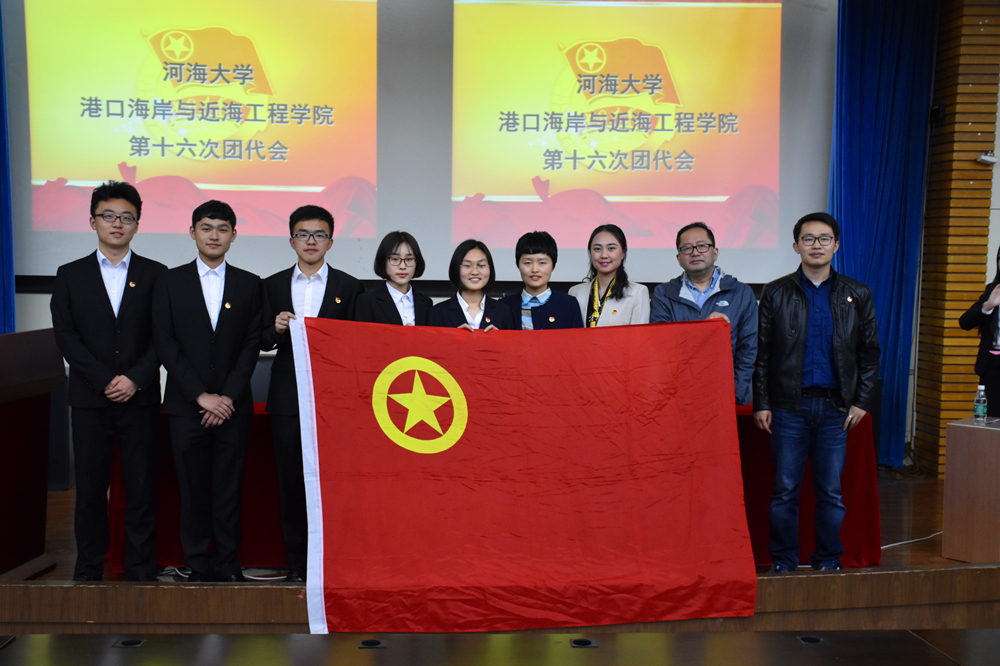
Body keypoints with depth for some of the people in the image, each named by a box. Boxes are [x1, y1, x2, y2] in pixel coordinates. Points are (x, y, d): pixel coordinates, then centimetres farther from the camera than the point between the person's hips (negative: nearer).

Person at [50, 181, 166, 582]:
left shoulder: (155, 274, 7)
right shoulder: (70, 275, 10)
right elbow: (66, 336, 1)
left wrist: (135, 379, -11)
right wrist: (106, 380, -10)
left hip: (141, 398, -1)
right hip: (90, 399, 1)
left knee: (142, 487, 2)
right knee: (90, 487, 5)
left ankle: (141, 569, 12)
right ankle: (88, 570, 17)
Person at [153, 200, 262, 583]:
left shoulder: (249, 284, 8)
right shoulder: (170, 282, 7)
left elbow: (252, 344, 2)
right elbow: (165, 343, 0)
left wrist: (228, 396, -8)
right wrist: (201, 395, -8)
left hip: (233, 405, 0)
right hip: (186, 405, 0)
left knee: (229, 489, 2)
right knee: (193, 490, 4)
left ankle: (228, 566, 14)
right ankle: (198, 568, 15)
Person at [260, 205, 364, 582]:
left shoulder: (349, 287, 7)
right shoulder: (273, 285, 13)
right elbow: (262, 342, 11)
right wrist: (276, 329, -8)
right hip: (288, 396, 2)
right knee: (291, 480, 4)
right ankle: (296, 564, 14)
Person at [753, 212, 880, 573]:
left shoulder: (857, 295, 8)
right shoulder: (776, 293, 4)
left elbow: (869, 353, 10)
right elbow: (761, 353, 3)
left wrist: (862, 402, 2)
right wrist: (761, 403, -3)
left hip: (836, 407, 1)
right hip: (789, 407, -1)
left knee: (831, 492, 7)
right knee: (785, 490, 3)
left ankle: (828, 561, 22)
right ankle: (783, 563, 16)